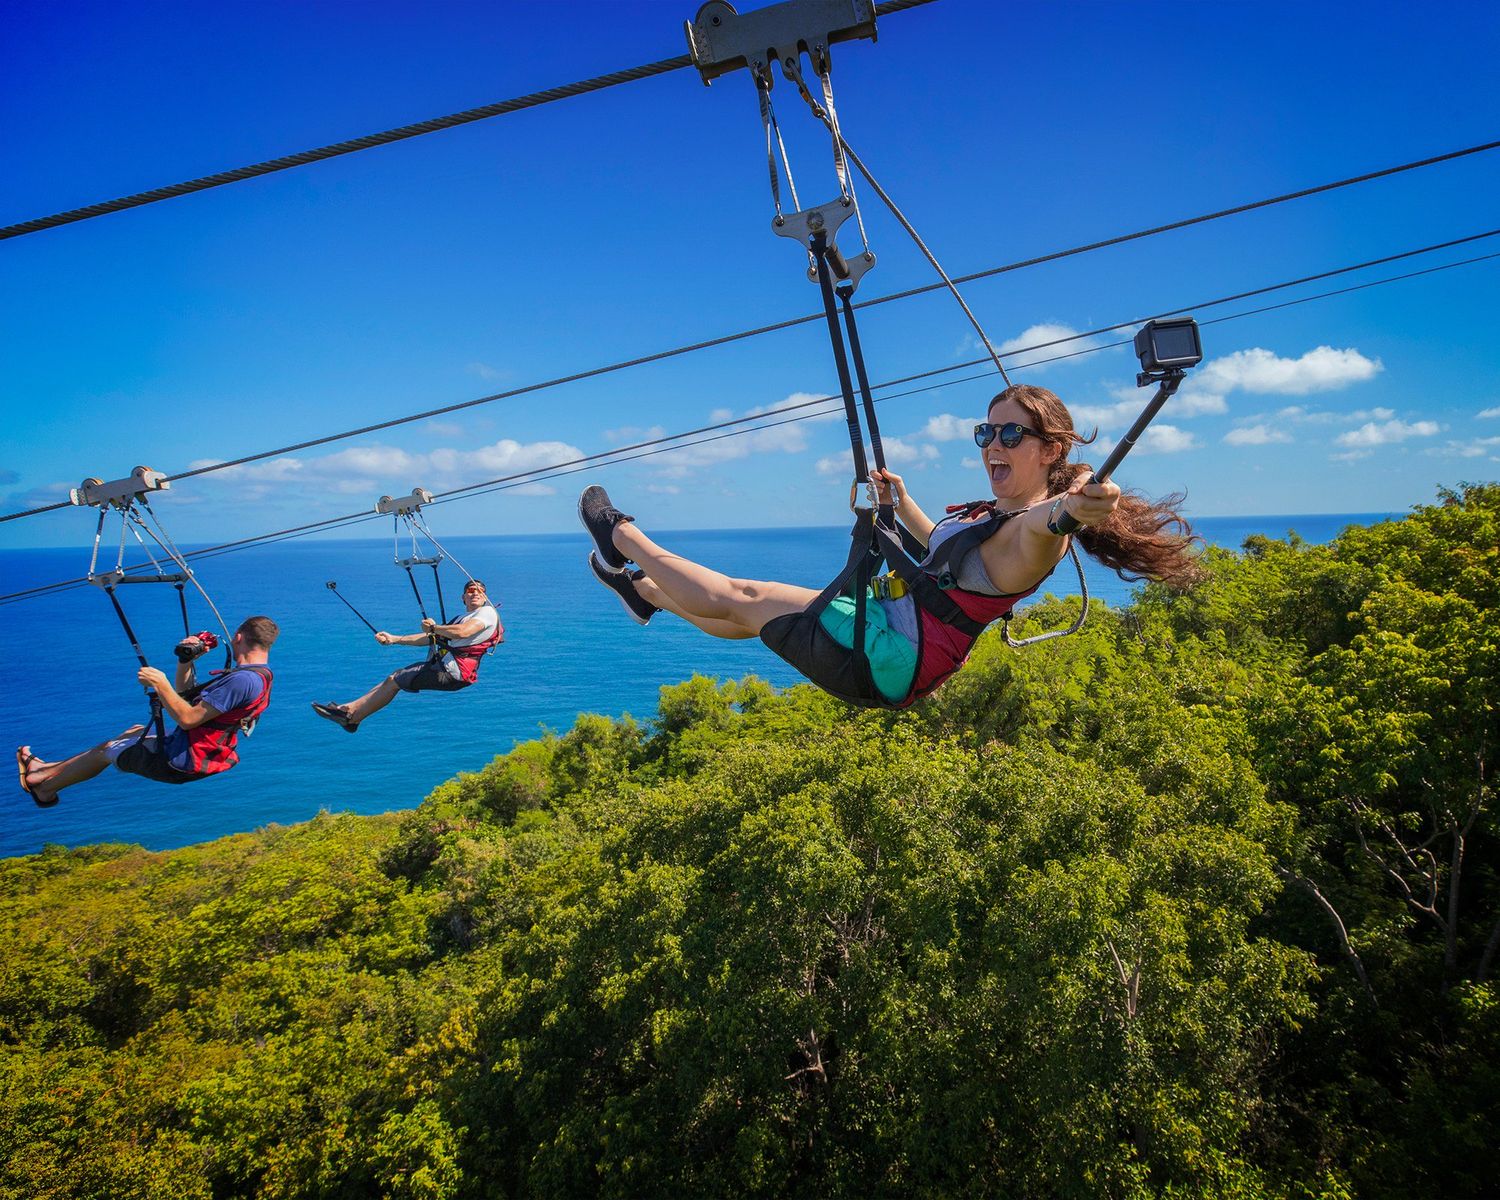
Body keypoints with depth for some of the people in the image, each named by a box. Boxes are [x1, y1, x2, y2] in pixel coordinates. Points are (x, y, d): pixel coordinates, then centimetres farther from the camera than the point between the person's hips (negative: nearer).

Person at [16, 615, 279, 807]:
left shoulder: (243, 680, -28)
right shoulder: (255, 676, 6)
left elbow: (187, 719, -29)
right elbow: (186, 698, 15)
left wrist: (160, 684, -20)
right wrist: (186, 660, 3)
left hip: (180, 764, -9)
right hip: (201, 754, 9)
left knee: (106, 749, 14)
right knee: (136, 732, 28)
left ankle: (44, 788, 40)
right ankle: (48, 771, 42)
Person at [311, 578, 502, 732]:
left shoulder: (487, 612, -6)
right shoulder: (463, 619, 25)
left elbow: (463, 632, -26)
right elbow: (429, 638, 22)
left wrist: (433, 627, -10)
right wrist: (394, 639, 18)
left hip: (453, 672, -9)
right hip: (445, 667, 9)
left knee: (393, 681, -2)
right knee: (395, 676, 13)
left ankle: (352, 716, 10)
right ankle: (351, 708, 17)